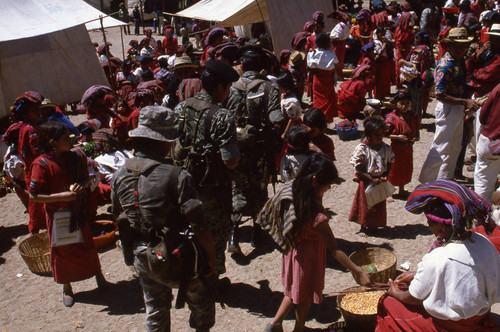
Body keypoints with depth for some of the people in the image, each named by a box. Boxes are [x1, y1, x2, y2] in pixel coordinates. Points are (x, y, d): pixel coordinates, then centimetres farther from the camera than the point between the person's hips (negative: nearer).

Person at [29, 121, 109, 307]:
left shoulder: (75, 157, -3)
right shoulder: (41, 164, -18)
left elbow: (86, 178, 10)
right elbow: (34, 195, -18)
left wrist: (81, 186, -14)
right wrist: (62, 196, -24)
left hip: (78, 211, 3)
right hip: (57, 215, -3)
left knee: (87, 244, 14)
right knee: (62, 251, 11)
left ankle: (98, 275, 35)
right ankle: (66, 288, 30)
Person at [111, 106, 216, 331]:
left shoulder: (119, 177, -7)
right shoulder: (176, 176, -25)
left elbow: (118, 219, 7)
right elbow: (198, 226, -24)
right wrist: (211, 257, -9)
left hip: (142, 259, 6)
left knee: (155, 312, 24)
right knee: (201, 300, 21)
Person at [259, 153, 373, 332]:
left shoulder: (292, 189, -17)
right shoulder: (316, 214, -36)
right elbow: (334, 249, -31)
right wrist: (358, 272, -25)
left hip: (294, 249, 7)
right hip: (310, 253, -7)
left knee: (295, 289, 28)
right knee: (306, 294, 18)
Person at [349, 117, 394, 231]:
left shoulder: (386, 148, -3)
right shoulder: (362, 148, -18)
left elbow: (389, 163, 8)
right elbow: (358, 170, -17)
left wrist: (385, 176, -10)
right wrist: (372, 180, -19)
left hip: (380, 181, 5)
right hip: (367, 182, -4)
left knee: (379, 205, 14)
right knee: (366, 205, 8)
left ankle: (374, 225, 32)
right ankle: (364, 226, 26)